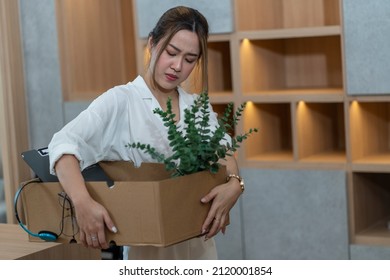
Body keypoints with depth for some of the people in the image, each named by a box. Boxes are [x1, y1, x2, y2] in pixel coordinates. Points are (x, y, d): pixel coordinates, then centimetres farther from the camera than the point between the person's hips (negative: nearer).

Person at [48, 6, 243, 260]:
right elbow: (64, 144, -22)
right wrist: (83, 202, -39)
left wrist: (234, 184, -28)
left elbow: (222, 153, -5)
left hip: (198, 244, 5)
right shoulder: (119, 101, -9)